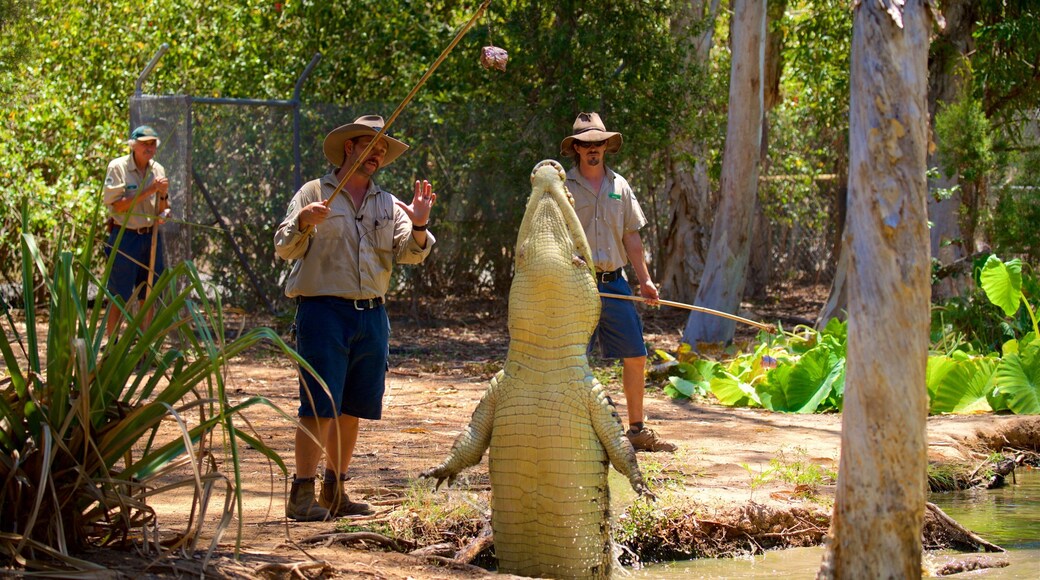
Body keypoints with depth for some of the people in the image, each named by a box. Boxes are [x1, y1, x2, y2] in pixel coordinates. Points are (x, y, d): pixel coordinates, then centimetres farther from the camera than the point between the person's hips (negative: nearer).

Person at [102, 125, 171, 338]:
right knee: (119, 297, -4)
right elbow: (118, 204, -16)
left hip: (151, 236, 5)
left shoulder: (158, 170, 8)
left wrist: (163, 195, -10)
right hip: (125, 237, -5)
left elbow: (162, 211, 12)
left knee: (148, 296, 9)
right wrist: (149, 190, -20)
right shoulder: (117, 167, -8)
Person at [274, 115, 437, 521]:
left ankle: (335, 491, 18)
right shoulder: (315, 193, 4)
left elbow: (410, 254, 4)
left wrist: (419, 227, -17)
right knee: (319, 407, -11)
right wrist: (302, 222, -23)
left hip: (371, 315, 5)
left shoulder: (388, 205, 16)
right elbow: (285, 248, -3)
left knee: (352, 409, 9)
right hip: (323, 309, -5)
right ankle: (302, 493, -9)